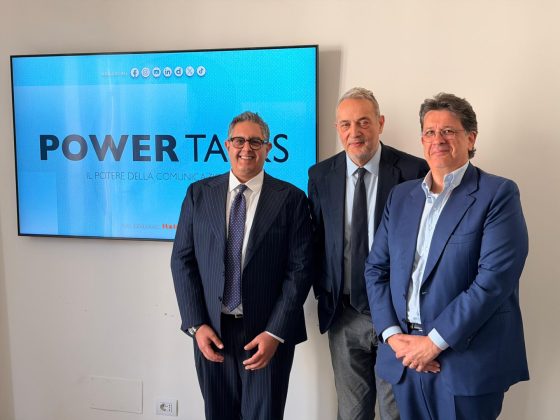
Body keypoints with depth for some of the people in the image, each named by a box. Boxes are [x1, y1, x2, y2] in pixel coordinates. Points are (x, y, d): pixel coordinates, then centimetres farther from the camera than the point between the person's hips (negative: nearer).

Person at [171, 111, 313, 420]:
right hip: (211, 330, 2)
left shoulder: (291, 198, -3)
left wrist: (275, 333, -12)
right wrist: (196, 325, -5)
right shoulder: (199, 193, 3)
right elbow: (182, 260, 2)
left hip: (268, 332, -2)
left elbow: (300, 269, -6)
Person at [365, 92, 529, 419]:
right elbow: (376, 268, 7)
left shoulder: (498, 193, -6)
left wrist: (436, 341, -16)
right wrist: (393, 335, -6)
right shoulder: (401, 196, 10)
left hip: (468, 360, -4)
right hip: (406, 355, 5)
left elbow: (495, 278, -16)